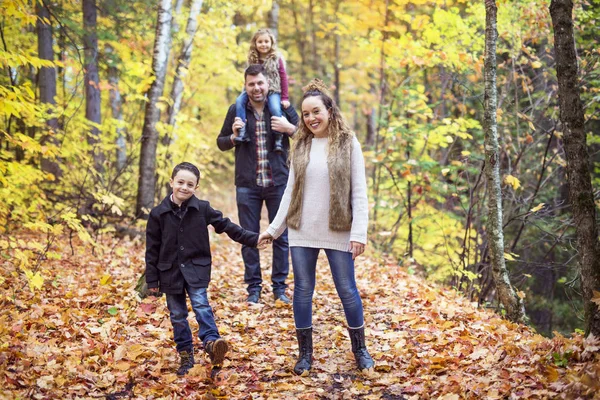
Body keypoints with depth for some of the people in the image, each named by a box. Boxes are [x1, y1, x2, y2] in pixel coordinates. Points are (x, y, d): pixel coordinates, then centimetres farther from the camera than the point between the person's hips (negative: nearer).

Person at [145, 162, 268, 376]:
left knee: (201, 304, -19)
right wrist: (152, 280, 0)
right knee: (177, 314, 6)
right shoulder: (159, 213, -4)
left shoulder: (202, 209, -3)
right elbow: (152, 248, 0)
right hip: (170, 271, 1)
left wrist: (253, 239, -2)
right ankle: (185, 354, 14)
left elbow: (226, 226, 3)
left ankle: (211, 341, -27)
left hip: (196, 268, -1)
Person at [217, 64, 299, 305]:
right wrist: (234, 135, -10)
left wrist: (289, 128, -17)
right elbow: (221, 143, 11)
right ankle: (253, 288, 16)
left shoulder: (282, 108, 0)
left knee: (281, 236, 5)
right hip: (247, 185, 1)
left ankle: (279, 287, 16)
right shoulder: (236, 110, 3)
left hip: (278, 183, 0)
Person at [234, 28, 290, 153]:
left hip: (273, 91, -3)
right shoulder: (253, 60, 7)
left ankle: (279, 139, -21)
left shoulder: (276, 59, -1)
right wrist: (247, 90, 5)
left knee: (275, 108, -32)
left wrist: (285, 98, -4)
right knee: (239, 101, -22)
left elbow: (283, 78, 0)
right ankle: (242, 132, -27)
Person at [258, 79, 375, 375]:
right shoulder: (301, 145, 7)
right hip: (302, 232, 3)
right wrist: (274, 227, 10)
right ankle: (305, 353, 18)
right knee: (303, 290, 7)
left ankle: (360, 350, 20)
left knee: (347, 290, 3)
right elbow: (290, 190, 12)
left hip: (337, 232, -3)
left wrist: (359, 232, -13)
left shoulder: (348, 144, -3)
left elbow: (359, 192, -5)